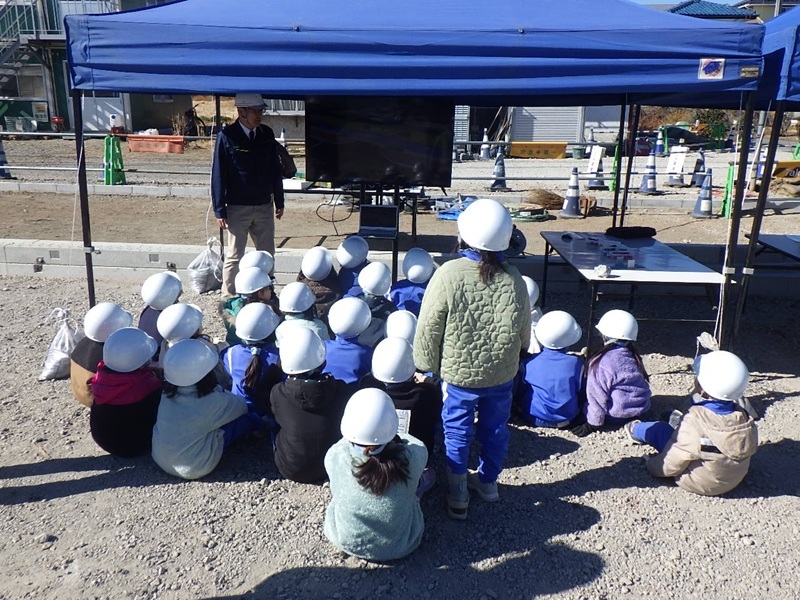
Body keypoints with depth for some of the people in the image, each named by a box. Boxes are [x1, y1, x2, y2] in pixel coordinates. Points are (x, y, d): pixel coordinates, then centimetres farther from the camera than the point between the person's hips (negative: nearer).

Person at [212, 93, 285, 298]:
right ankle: (229, 297, 17)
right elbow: (218, 175, -8)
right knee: (234, 257, 5)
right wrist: (220, 211, -10)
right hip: (238, 209, -4)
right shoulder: (227, 136, -9)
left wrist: (279, 201, 11)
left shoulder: (266, 134, 4)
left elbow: (275, 170, 11)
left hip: (264, 206, 5)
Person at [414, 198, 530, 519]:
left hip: (459, 373, -3)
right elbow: (524, 333, 1)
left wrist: (426, 364, 1)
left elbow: (429, 329, -15)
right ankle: (488, 482, 41)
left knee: (457, 432, 14)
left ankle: (458, 496, 25)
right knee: (495, 427, 22)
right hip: (502, 373, 3)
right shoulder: (513, 278, -12)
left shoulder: (448, 275, -23)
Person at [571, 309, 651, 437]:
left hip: (617, 417, -7)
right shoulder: (633, 357, 2)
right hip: (641, 411, 7)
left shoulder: (601, 362, -20)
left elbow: (598, 397, -18)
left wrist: (592, 424, -10)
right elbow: (642, 385, 14)